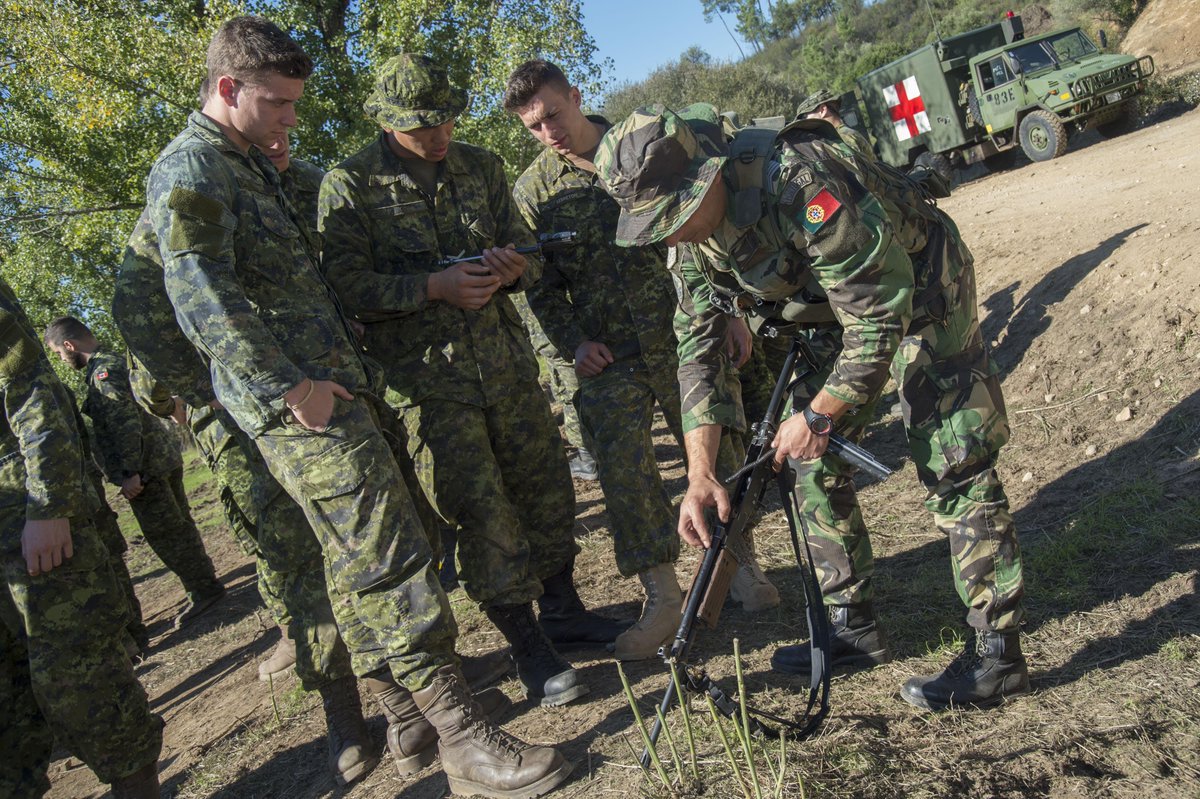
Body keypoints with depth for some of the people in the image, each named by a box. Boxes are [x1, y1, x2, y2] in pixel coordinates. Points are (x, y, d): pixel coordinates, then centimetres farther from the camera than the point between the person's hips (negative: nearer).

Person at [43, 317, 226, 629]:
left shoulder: (104, 370, -14)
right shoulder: (118, 362, 17)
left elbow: (125, 423, -22)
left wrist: (130, 472, -22)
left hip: (147, 469, -10)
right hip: (165, 459, 10)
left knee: (165, 534, -1)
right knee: (179, 526, 17)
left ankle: (204, 590, 6)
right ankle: (204, 579, 26)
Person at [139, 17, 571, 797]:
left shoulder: (249, 165, 23)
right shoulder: (189, 168, -7)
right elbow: (199, 293, -19)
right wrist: (285, 385, -20)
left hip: (330, 388, 10)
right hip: (301, 408, -10)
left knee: (360, 566, 12)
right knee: (390, 560, -12)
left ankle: (410, 722, 23)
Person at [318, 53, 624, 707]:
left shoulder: (479, 166, 10)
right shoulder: (349, 185, -4)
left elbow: (525, 245, 13)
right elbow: (346, 284, -11)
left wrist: (516, 267, -11)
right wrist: (434, 286, -21)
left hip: (507, 361, 5)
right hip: (428, 379, -5)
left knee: (547, 487, 12)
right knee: (483, 513, -3)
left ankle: (561, 608, 34)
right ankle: (530, 651, 13)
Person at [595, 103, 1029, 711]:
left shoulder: (802, 188, -37)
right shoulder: (694, 232, -12)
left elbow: (882, 314, -30)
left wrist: (818, 415, -23)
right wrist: (700, 474, -16)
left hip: (917, 299, -7)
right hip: (836, 312, 8)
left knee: (952, 467, -10)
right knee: (810, 460, 6)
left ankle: (999, 654, 2)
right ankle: (854, 627, 19)